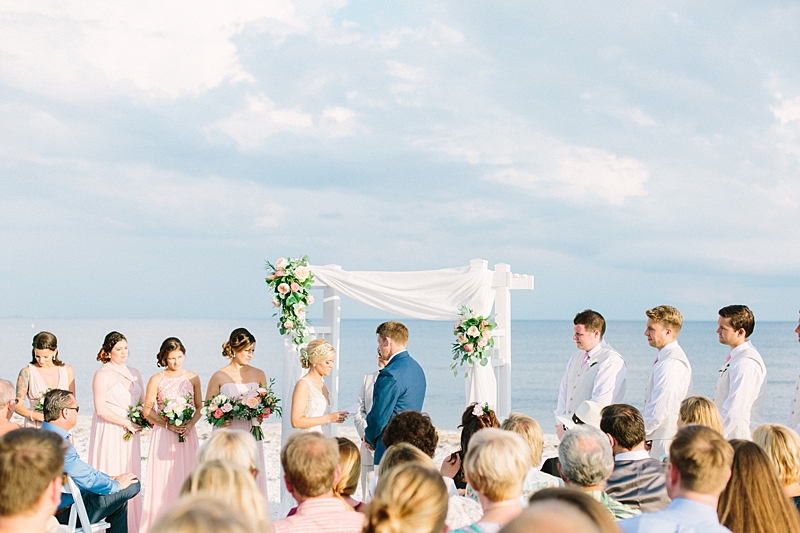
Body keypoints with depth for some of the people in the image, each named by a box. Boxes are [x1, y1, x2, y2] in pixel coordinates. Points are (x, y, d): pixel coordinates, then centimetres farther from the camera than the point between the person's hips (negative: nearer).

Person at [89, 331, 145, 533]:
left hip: (129, 433, 6)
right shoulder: (103, 374, -6)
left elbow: (142, 402, 16)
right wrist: (127, 423, -12)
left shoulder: (134, 373, 12)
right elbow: (101, 409, -12)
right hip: (109, 433, -6)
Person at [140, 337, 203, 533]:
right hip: (163, 435, -2)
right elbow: (147, 411, -2)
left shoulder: (193, 378, 5)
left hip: (187, 435, 2)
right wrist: (169, 425, -12)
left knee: (187, 478, 1)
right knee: (163, 479, -2)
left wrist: (190, 424, -8)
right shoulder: (156, 380, -2)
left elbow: (199, 407, 10)